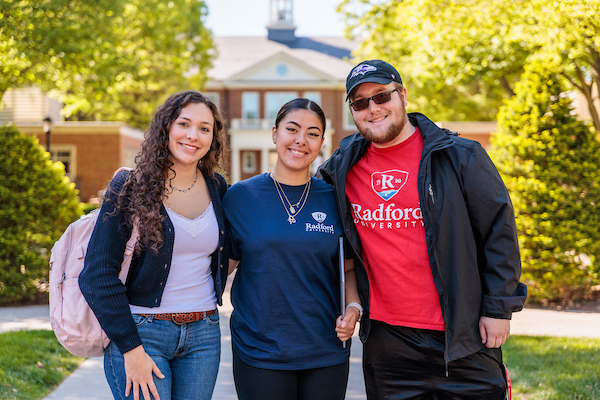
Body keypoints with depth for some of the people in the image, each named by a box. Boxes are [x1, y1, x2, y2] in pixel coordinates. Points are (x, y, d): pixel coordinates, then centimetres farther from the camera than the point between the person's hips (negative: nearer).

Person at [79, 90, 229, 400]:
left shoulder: (217, 188, 6)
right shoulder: (129, 188, -7)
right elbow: (98, 274, -11)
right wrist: (130, 348, -14)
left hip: (203, 335, 4)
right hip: (141, 333, -4)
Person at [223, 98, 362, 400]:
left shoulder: (334, 199, 4)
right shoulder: (241, 196, 0)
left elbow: (348, 269, 11)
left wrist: (353, 307, -5)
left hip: (326, 352, 2)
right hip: (259, 351, -1)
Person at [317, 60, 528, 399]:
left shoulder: (460, 157, -3)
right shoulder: (342, 168, 6)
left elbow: (500, 229, -1)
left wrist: (499, 308, -4)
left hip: (463, 337, -3)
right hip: (386, 342, 3)